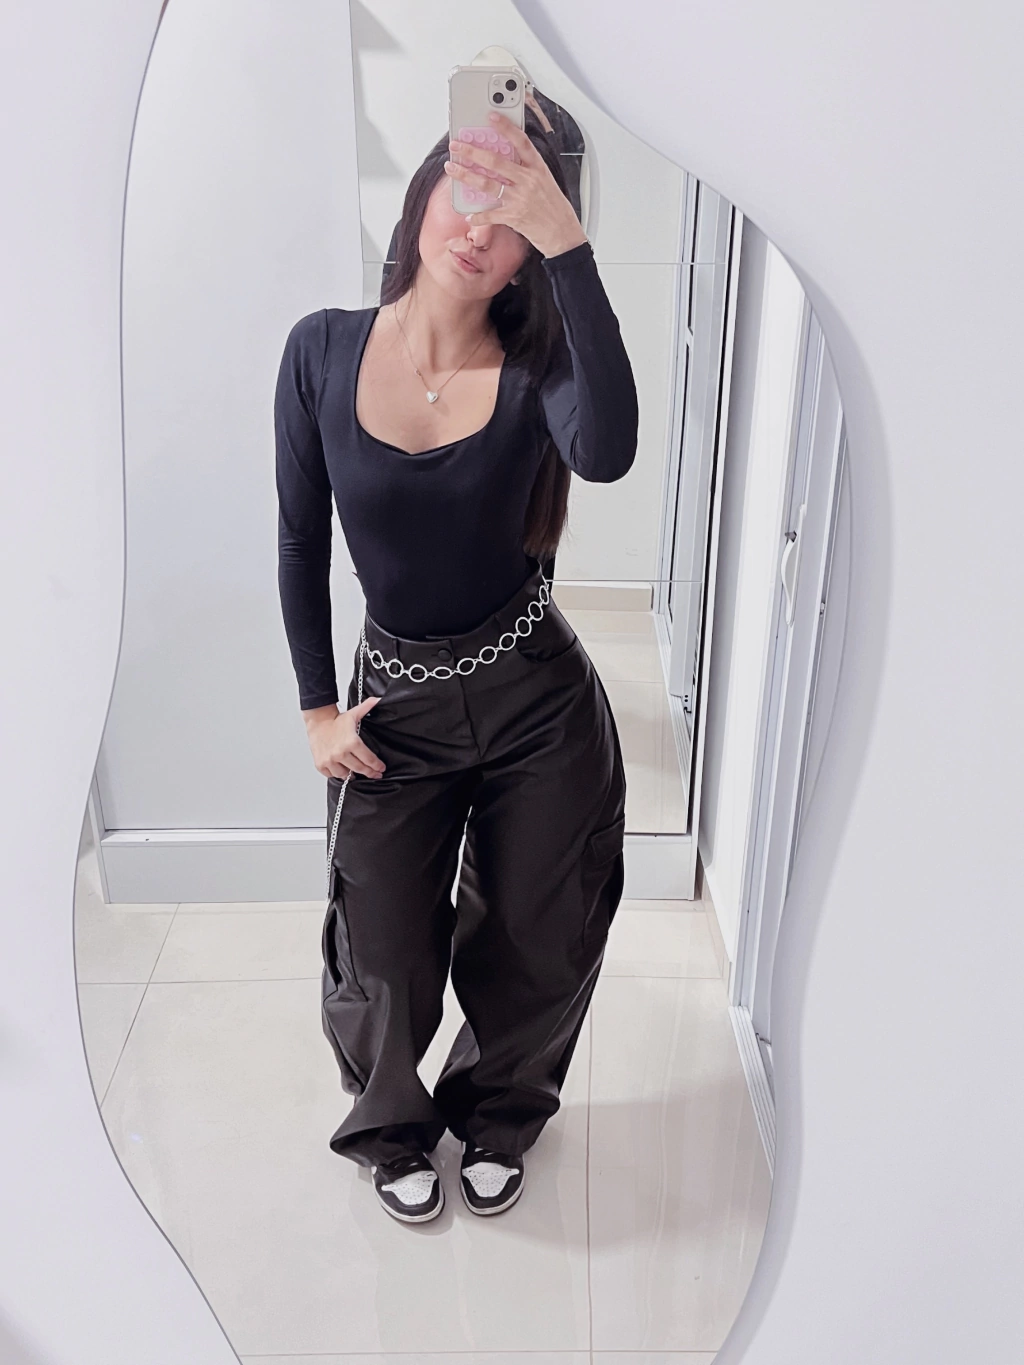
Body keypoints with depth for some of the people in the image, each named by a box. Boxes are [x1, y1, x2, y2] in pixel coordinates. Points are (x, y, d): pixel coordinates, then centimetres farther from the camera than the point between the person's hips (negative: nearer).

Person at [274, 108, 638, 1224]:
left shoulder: (535, 365, -11)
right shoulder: (325, 349, -7)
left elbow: (606, 453, -36)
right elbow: (300, 542, 1)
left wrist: (564, 240, -38)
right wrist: (318, 709, 1)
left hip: (541, 704, 0)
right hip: (397, 705, 1)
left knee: (535, 951, 15)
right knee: (385, 963, 11)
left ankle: (494, 1117, 48)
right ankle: (392, 1130, 45)